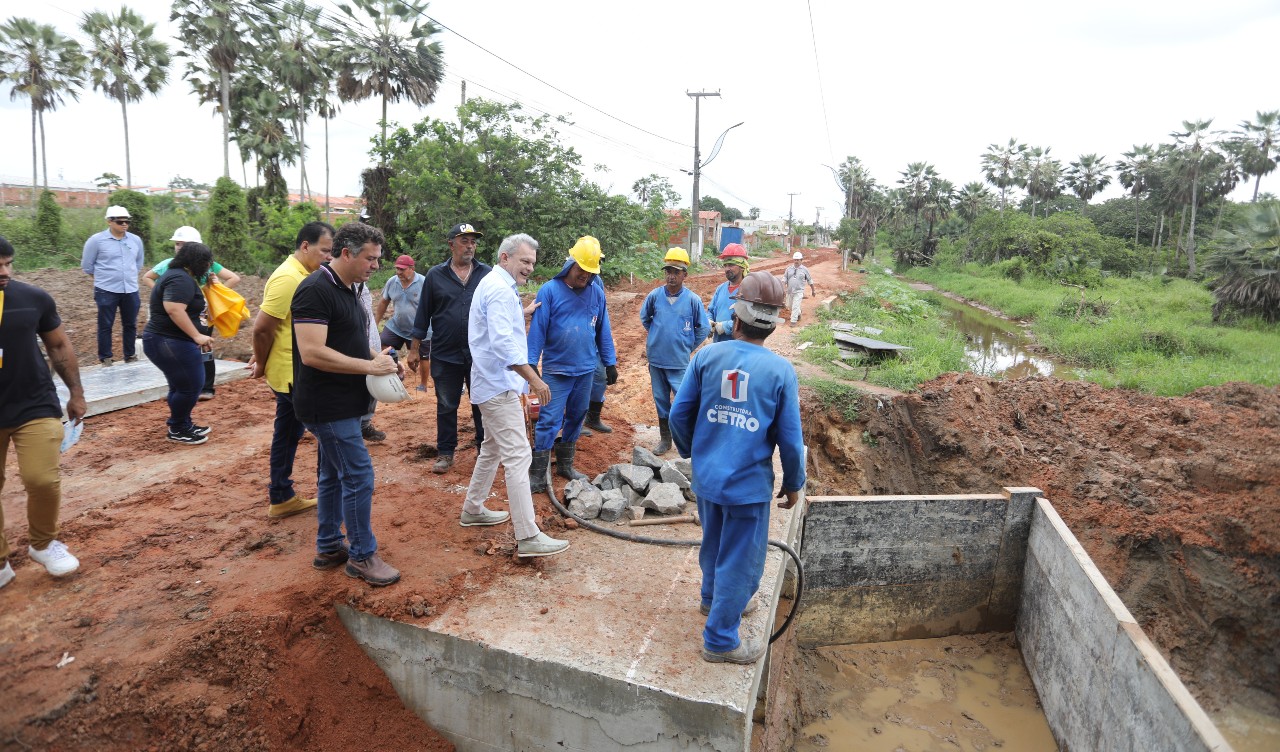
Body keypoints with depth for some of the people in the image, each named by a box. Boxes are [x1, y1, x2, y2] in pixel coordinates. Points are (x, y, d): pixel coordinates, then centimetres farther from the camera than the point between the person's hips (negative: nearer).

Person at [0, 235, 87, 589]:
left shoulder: (34, 298, -5)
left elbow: (59, 346, 8)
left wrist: (76, 393, 10)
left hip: (35, 407, 0)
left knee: (42, 480, -9)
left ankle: (43, 544, 18)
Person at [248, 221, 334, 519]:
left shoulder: (302, 275, 12)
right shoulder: (288, 278, -19)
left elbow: (268, 327, 18)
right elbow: (262, 328, -21)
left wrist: (262, 361, 14)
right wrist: (262, 365, -9)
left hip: (293, 372, 10)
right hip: (293, 374, -10)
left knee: (288, 433, 15)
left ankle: (281, 499, 25)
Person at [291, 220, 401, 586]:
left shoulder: (348, 289, 13)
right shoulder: (315, 290, -18)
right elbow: (312, 353, -26)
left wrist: (377, 358, 4)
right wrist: (368, 366, -21)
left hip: (343, 402, 10)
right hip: (328, 405, -10)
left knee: (333, 475, 17)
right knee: (359, 476, -5)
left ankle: (328, 548, 29)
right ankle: (362, 555, 8)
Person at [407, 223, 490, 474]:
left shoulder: (487, 274, 1)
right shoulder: (435, 275, 2)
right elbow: (423, 314, 5)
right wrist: (415, 349, 4)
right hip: (445, 356, 0)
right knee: (446, 407, 10)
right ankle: (445, 453, 22)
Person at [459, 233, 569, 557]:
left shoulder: (492, 284, 16)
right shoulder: (500, 290, -17)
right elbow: (503, 343, -28)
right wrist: (533, 378, -27)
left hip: (492, 384, 11)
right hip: (500, 386, -11)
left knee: (492, 448, 22)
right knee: (518, 456, -12)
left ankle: (473, 509, 35)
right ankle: (527, 537, -11)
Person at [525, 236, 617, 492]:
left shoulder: (597, 293, 3)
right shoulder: (549, 290, -9)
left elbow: (603, 331, 8)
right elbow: (537, 329, -9)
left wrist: (610, 363, 9)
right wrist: (531, 362, -12)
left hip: (586, 370, 4)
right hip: (556, 370, -4)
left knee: (576, 418, 14)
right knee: (549, 421, -6)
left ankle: (565, 465, 30)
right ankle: (538, 475, 1)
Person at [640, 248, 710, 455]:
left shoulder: (693, 299, -11)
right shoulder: (655, 295, -4)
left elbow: (704, 328, 1)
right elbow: (644, 317, 16)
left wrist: (688, 346, 4)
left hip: (680, 362, -3)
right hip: (656, 359, 3)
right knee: (660, 400, 13)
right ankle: (665, 439, 27)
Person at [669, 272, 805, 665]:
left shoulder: (707, 356, -7)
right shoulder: (780, 371, -13)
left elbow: (679, 413, -2)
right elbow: (790, 439, -9)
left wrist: (691, 451, 17)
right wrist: (794, 483, 7)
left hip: (706, 475, 4)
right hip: (749, 483, -4)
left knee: (714, 542, 27)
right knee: (740, 558, 11)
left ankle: (714, 597, 51)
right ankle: (721, 640, 23)